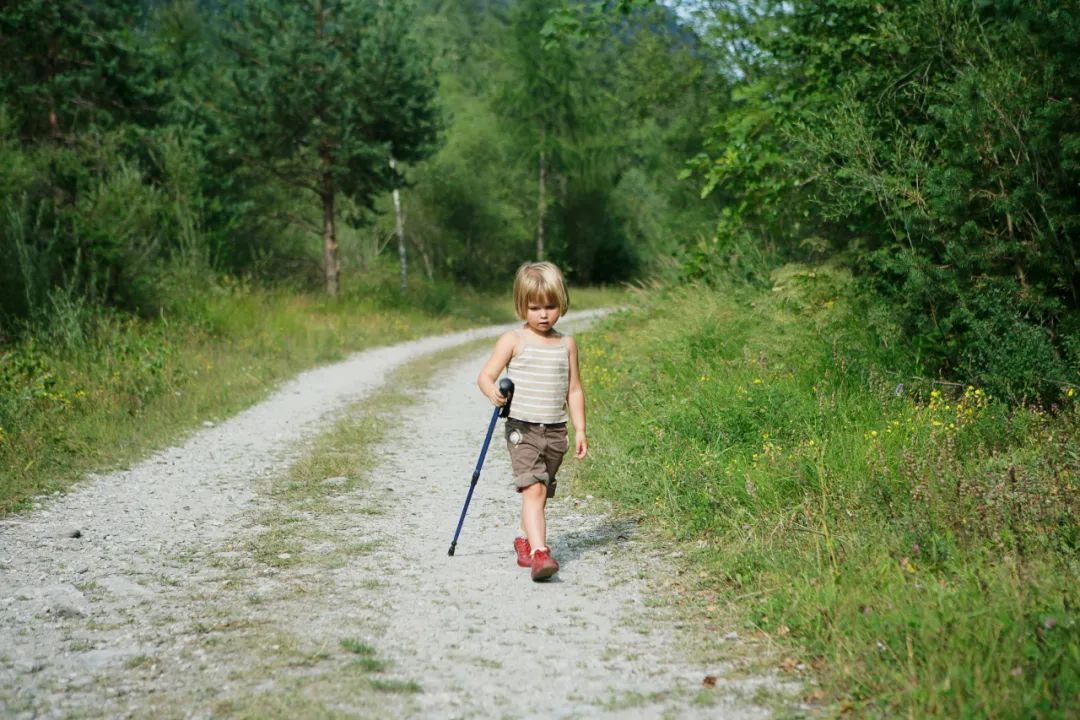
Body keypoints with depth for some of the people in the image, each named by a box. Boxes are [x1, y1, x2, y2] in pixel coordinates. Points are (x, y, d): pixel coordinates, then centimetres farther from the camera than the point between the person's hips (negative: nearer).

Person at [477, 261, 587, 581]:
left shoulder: (566, 344, 9)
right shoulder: (513, 340, -3)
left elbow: (573, 390, 13)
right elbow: (486, 375, -6)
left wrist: (580, 430, 9)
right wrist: (493, 393, -29)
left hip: (555, 432, 4)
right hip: (522, 429, -4)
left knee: (540, 493, 14)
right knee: (533, 489, -19)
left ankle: (524, 541, 36)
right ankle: (539, 553, -27)